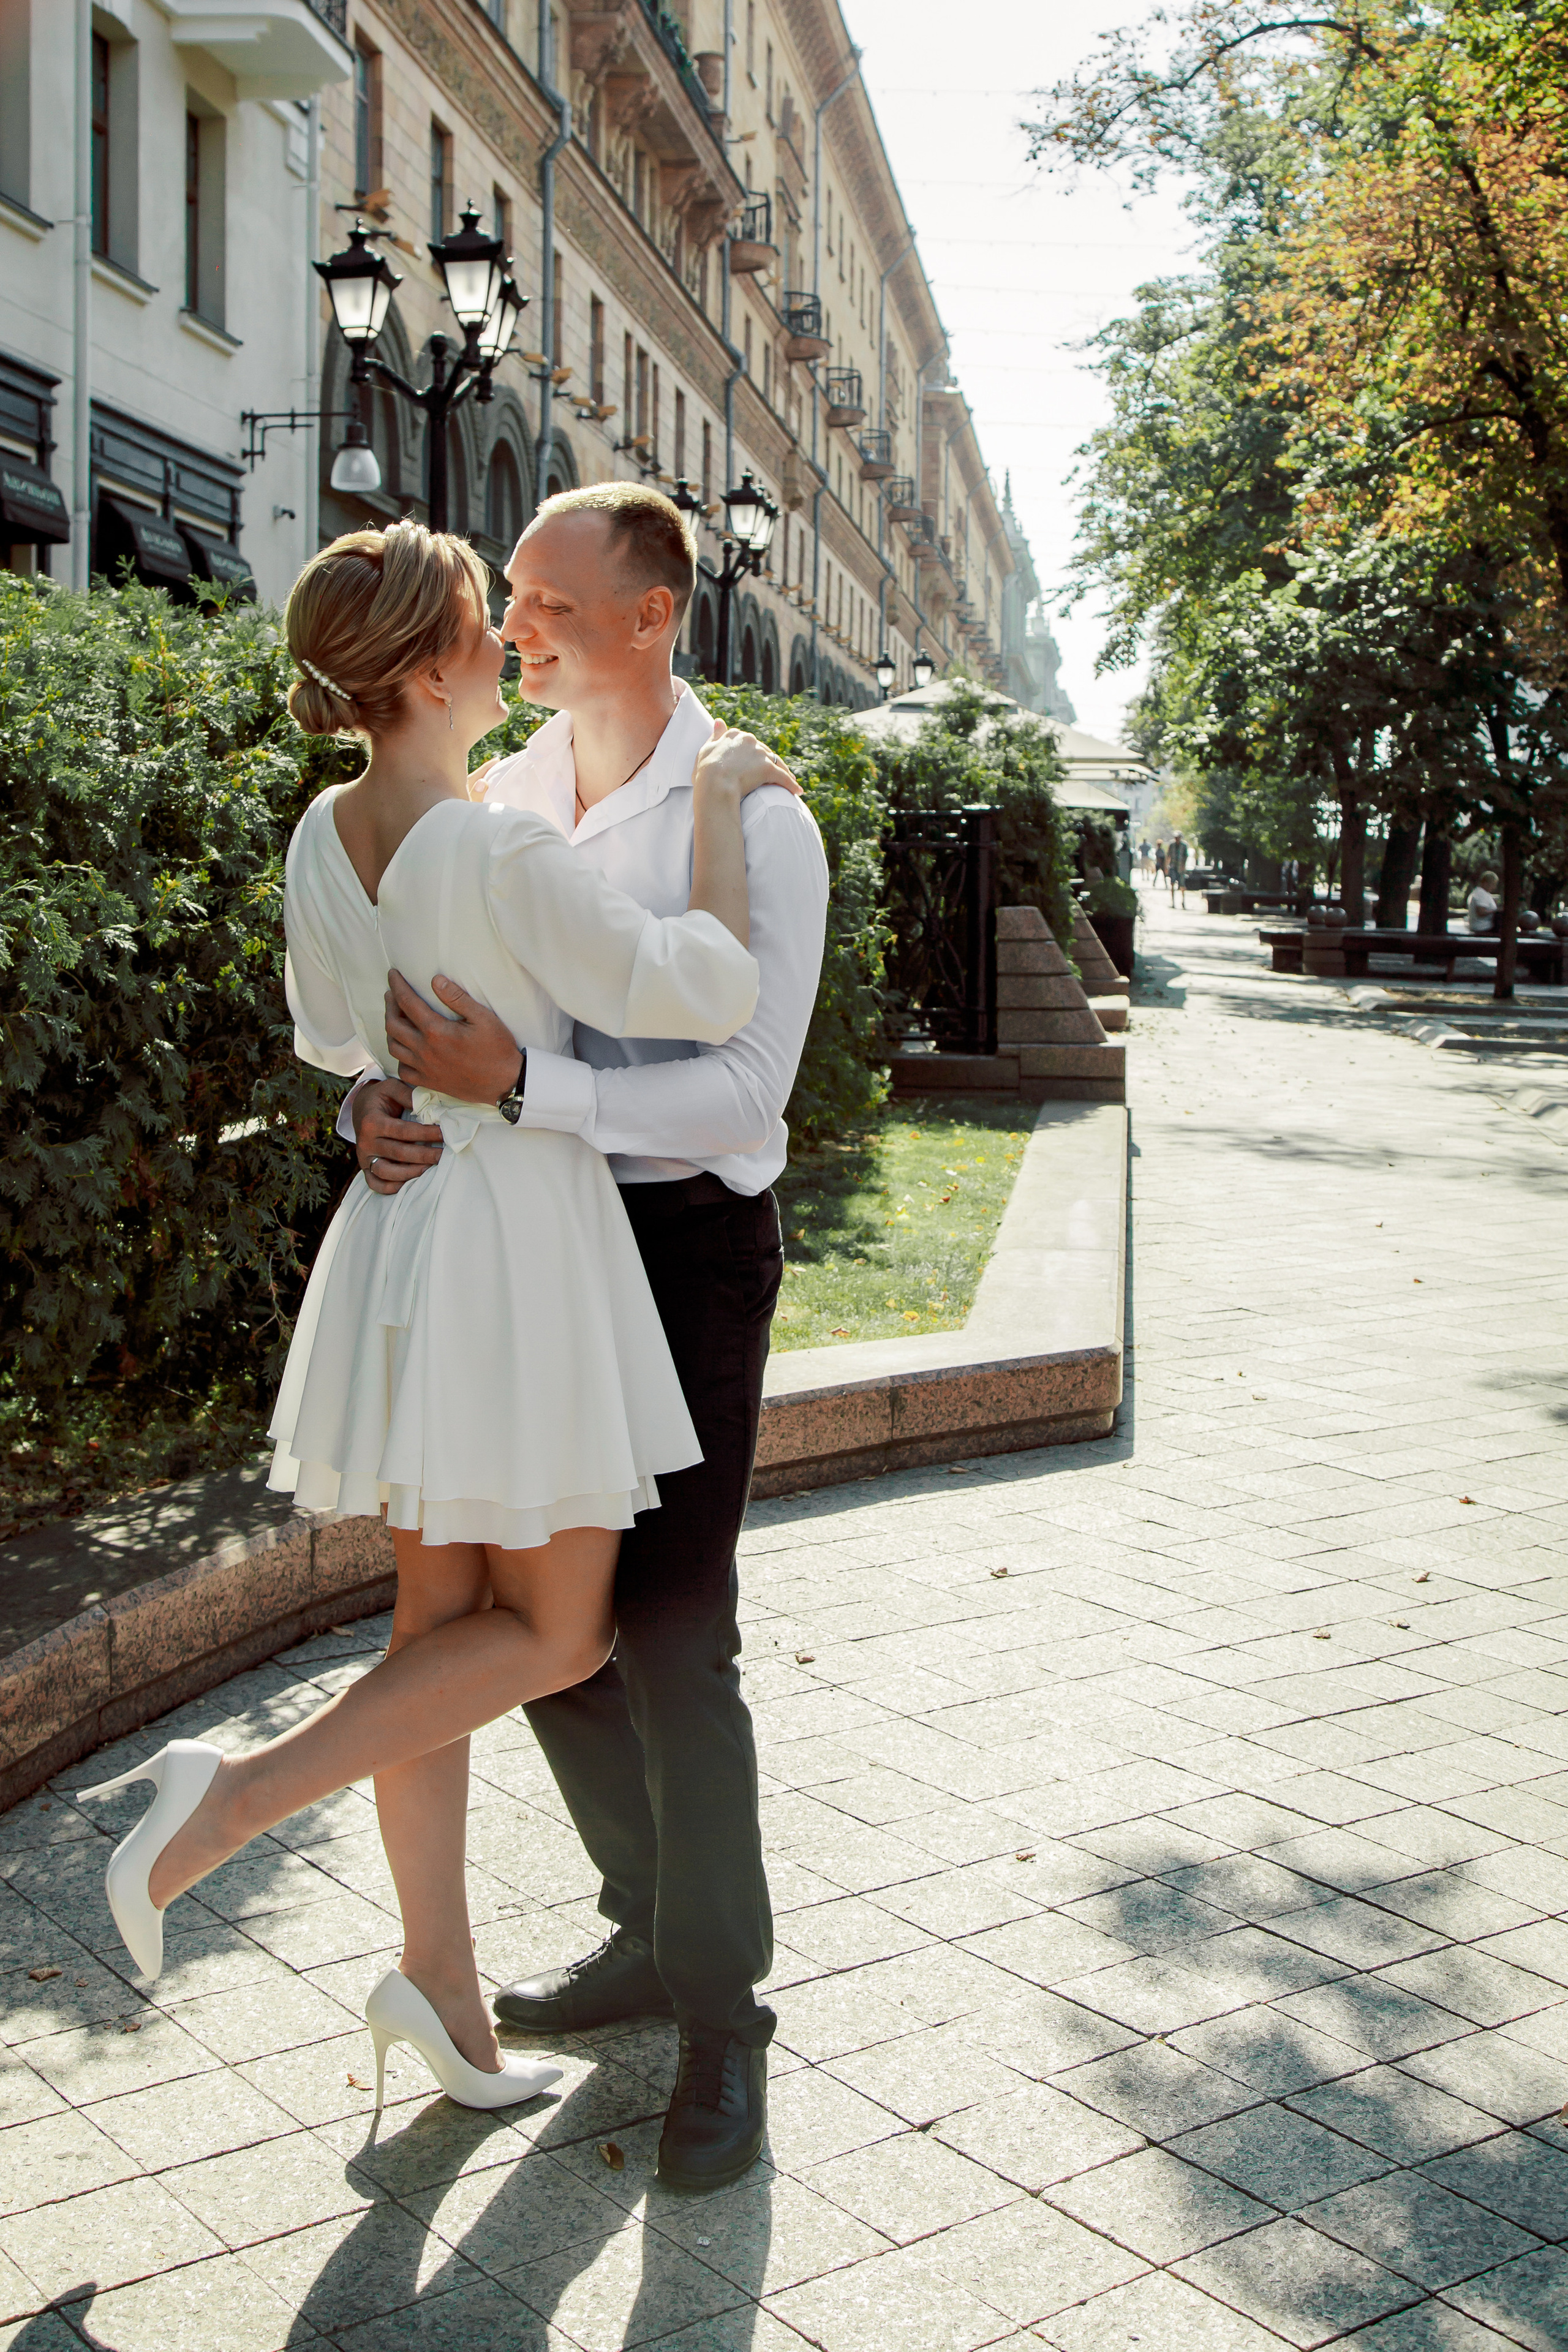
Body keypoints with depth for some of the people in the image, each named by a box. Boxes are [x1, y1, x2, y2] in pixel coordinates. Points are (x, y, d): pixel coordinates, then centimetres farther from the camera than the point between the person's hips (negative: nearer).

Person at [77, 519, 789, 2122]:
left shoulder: (325, 837, 4)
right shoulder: (504, 853, -21)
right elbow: (706, 994, -18)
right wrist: (719, 807, -8)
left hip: (399, 1220, 8)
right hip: (518, 1228, -8)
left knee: (446, 1617, 14)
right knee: (554, 1631, 6)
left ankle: (440, 1982, 24)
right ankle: (239, 1795, -3)